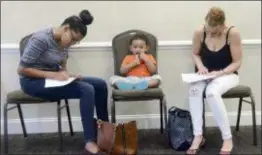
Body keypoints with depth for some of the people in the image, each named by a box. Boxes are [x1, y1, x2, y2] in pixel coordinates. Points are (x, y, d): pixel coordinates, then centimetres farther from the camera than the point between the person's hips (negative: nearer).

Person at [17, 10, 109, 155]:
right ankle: (90, 142, -18)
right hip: (33, 82, -8)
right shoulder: (41, 39, -21)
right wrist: (53, 75, -25)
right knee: (87, 90, -27)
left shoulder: (64, 41, 3)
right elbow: (21, 69, -19)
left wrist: (66, 75, -10)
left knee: (100, 84, -5)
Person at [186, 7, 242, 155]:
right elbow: (196, 54, 7)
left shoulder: (232, 33, -17)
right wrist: (200, 67, -13)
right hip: (206, 74, 3)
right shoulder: (199, 32, -9)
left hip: (227, 74, -3)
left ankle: (228, 138, -23)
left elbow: (237, 63, -12)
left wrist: (220, 73, -26)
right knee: (194, 90, -32)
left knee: (212, 92, -36)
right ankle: (198, 136, -24)